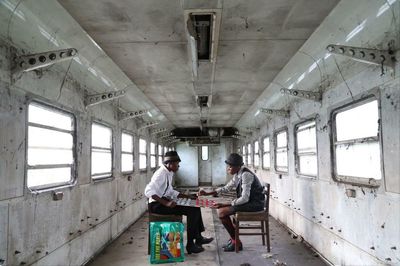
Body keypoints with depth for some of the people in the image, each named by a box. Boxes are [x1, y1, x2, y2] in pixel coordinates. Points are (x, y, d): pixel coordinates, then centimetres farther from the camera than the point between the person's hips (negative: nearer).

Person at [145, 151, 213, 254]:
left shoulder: (169, 173, 11)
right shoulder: (161, 174, -19)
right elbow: (148, 191, -30)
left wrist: (187, 196, 12)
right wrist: (166, 203, -34)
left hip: (164, 202, 10)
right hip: (157, 205, -10)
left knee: (195, 207, 8)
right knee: (192, 211, -17)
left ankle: (198, 238, 17)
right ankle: (190, 244, -7)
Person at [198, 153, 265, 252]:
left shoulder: (246, 175, -22)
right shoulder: (238, 175, 6)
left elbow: (244, 198, -27)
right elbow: (226, 188, 14)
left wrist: (224, 205, -24)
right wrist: (207, 193, 7)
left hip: (254, 204, -9)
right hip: (248, 202, 9)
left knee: (222, 212, -15)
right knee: (220, 209, 6)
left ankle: (236, 242, -1)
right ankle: (233, 238, 13)